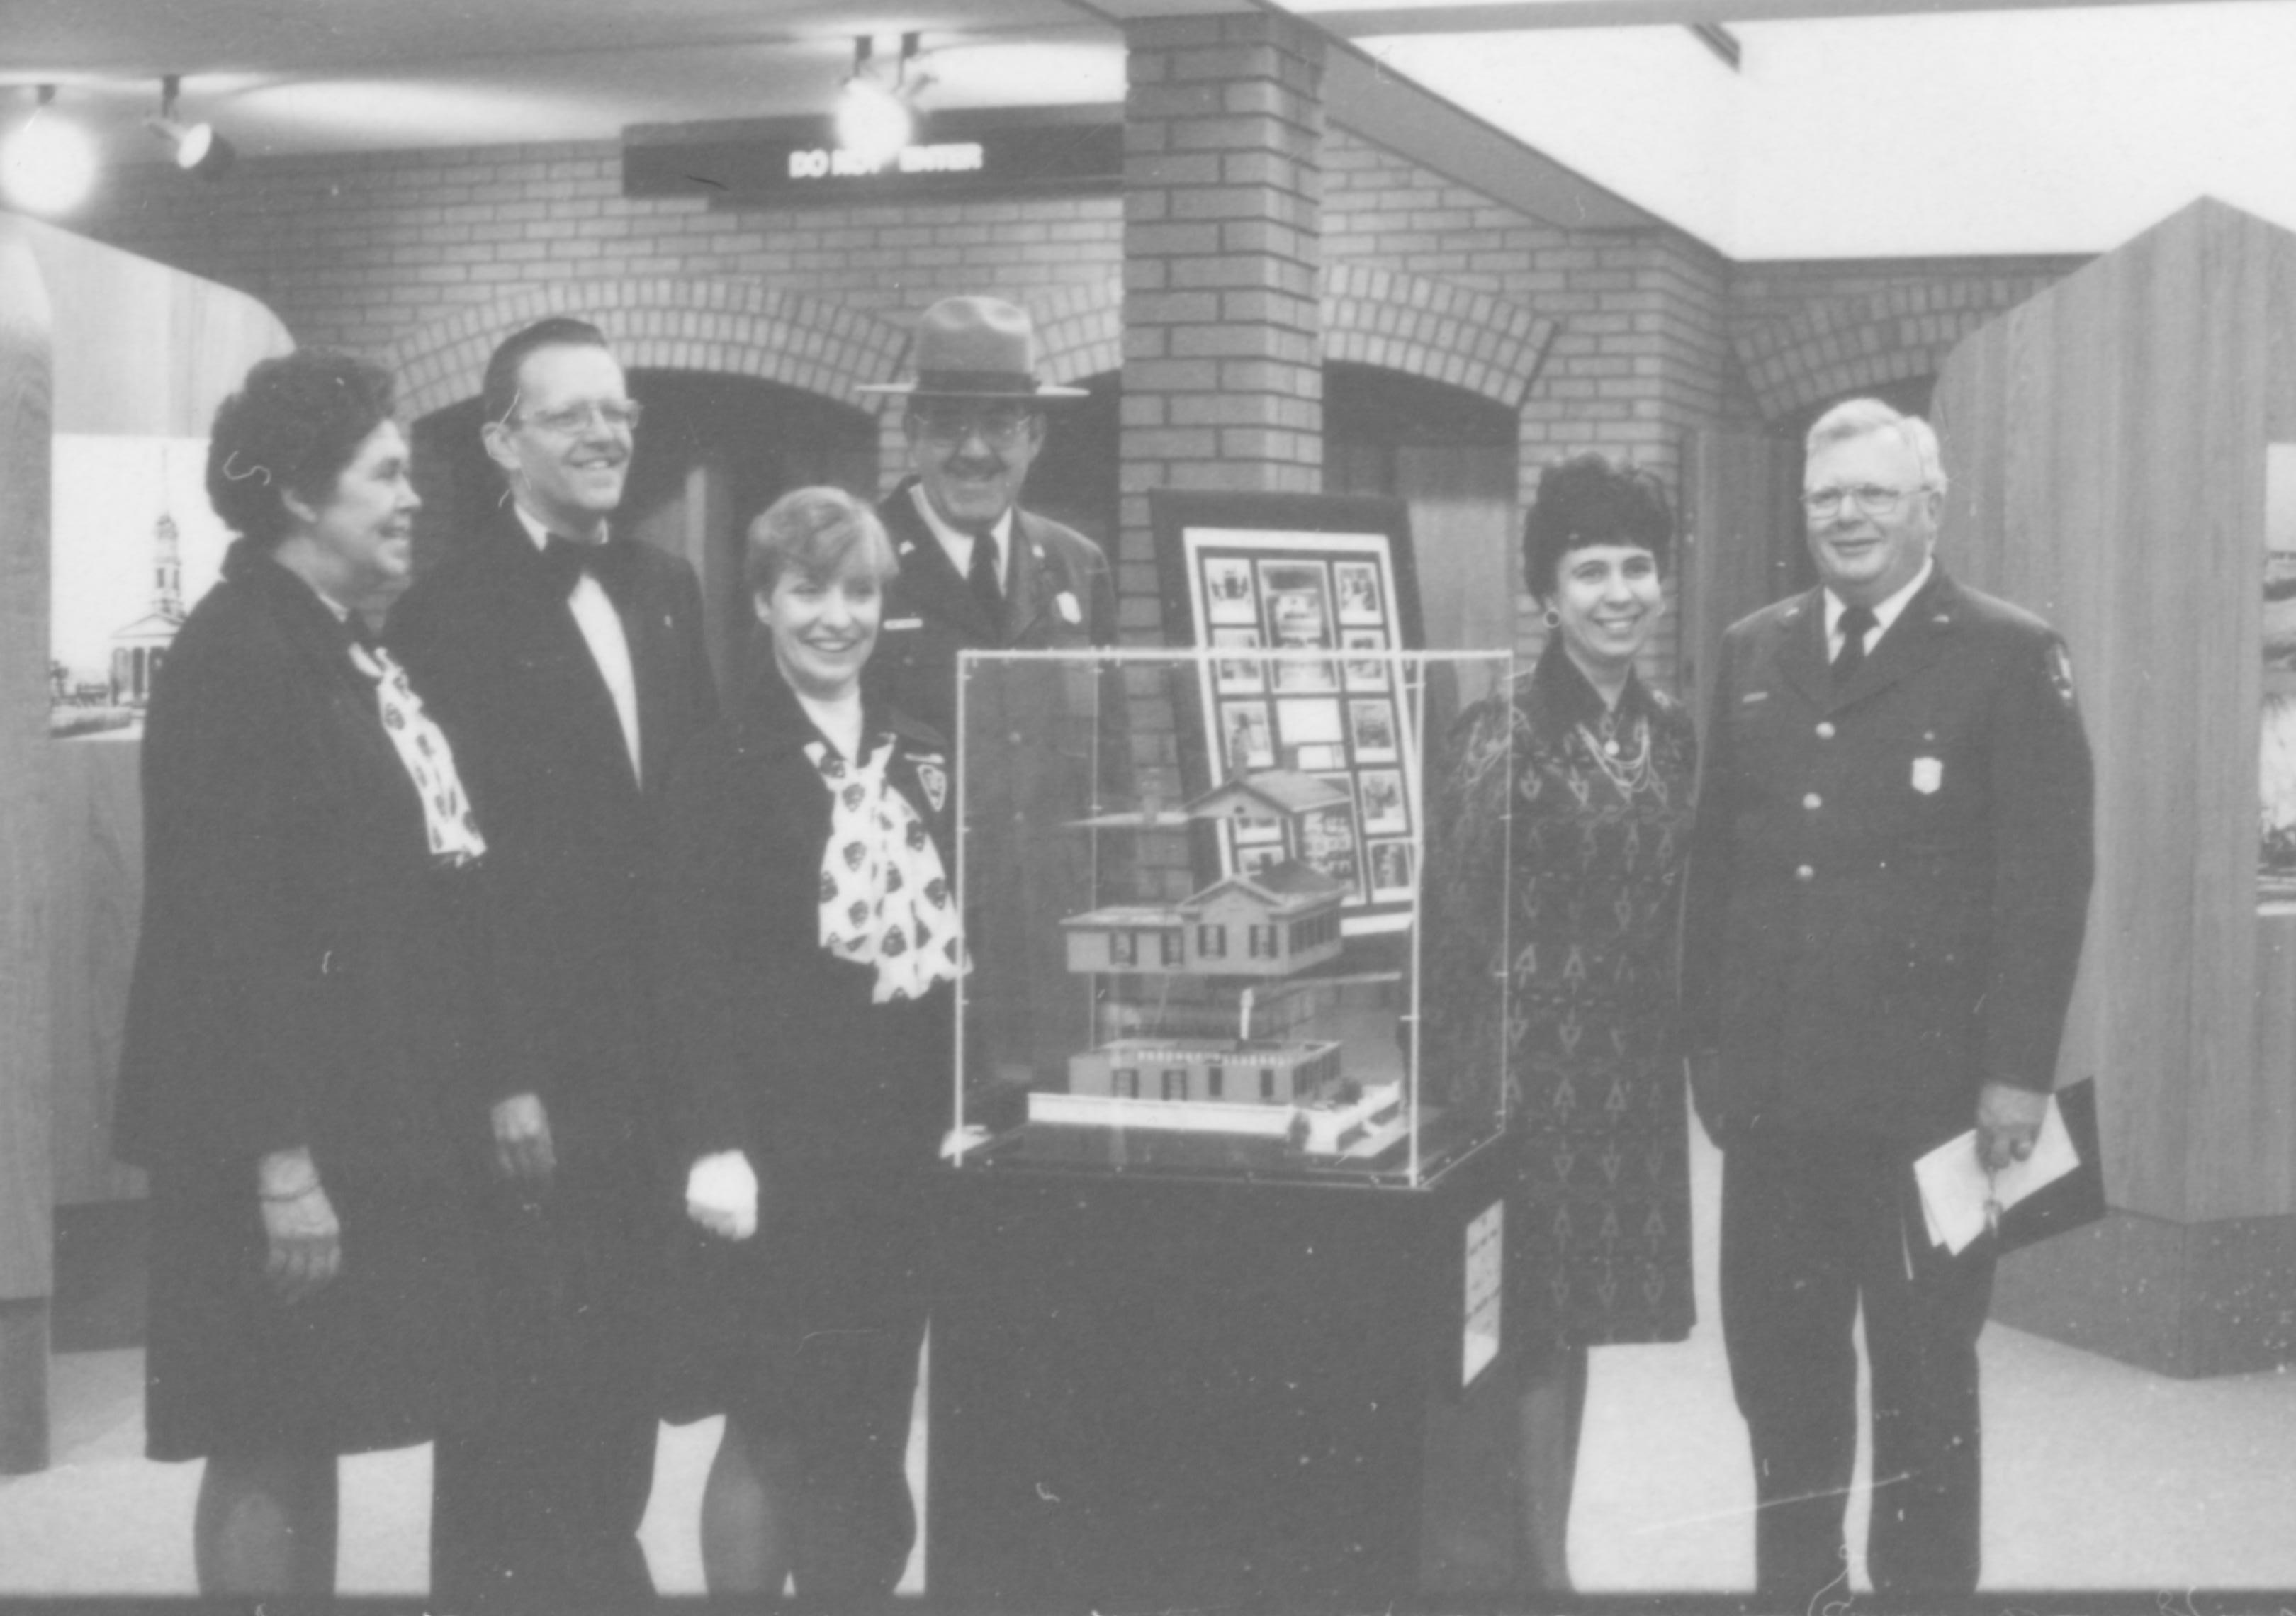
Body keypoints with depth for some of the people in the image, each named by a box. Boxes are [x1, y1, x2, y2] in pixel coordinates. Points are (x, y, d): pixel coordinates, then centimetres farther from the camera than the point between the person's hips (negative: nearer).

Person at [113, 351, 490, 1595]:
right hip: (289, 1140, -8)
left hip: (377, 1116, 8)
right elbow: (224, 921, -19)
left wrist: (453, 1096, 12)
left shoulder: (354, 653, 13)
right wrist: (280, 1156, -22)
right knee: (267, 1446, 0)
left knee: (310, 1435, 14)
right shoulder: (234, 656, -14)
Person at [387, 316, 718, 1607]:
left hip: (654, 1066, 6)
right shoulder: (449, 611, -10)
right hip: (527, 1086, -6)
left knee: (623, 1387, 12)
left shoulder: (667, 590, 12)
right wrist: (497, 1081, -16)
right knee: (519, 1400, 3)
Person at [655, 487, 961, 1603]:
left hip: (905, 1138, 5)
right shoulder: (723, 765, -5)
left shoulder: (924, 760, 12)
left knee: (872, 1427, 9)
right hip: (782, 1142, -5)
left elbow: (959, 944, 13)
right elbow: (693, 970, -10)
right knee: (772, 1432, 1)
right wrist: (713, 1142, -18)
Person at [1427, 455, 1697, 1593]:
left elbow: (1672, 909, 15)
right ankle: (1543, 1567, 6)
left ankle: (1542, 1549, 21)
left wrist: (1678, 1047, 11)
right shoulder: (1504, 728, -9)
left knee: (1579, 1311, 11)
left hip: (1637, 1063, 6)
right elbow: (1456, 907, -10)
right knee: (1534, 1314, -2)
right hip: (1535, 1055, -6)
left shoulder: (1672, 735, 9)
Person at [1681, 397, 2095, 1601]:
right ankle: (1792, 1584, 24)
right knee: (1777, 1366, 10)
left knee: (1925, 1370, 7)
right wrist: (1707, 1040, 9)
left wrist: (2018, 1072, -13)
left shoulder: (2009, 657, -4)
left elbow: (2048, 876, -8)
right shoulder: (1751, 654, 11)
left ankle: (1923, 1585, 21)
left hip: (1928, 1087, -4)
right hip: (1773, 1085, 4)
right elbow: (1714, 859, 13)